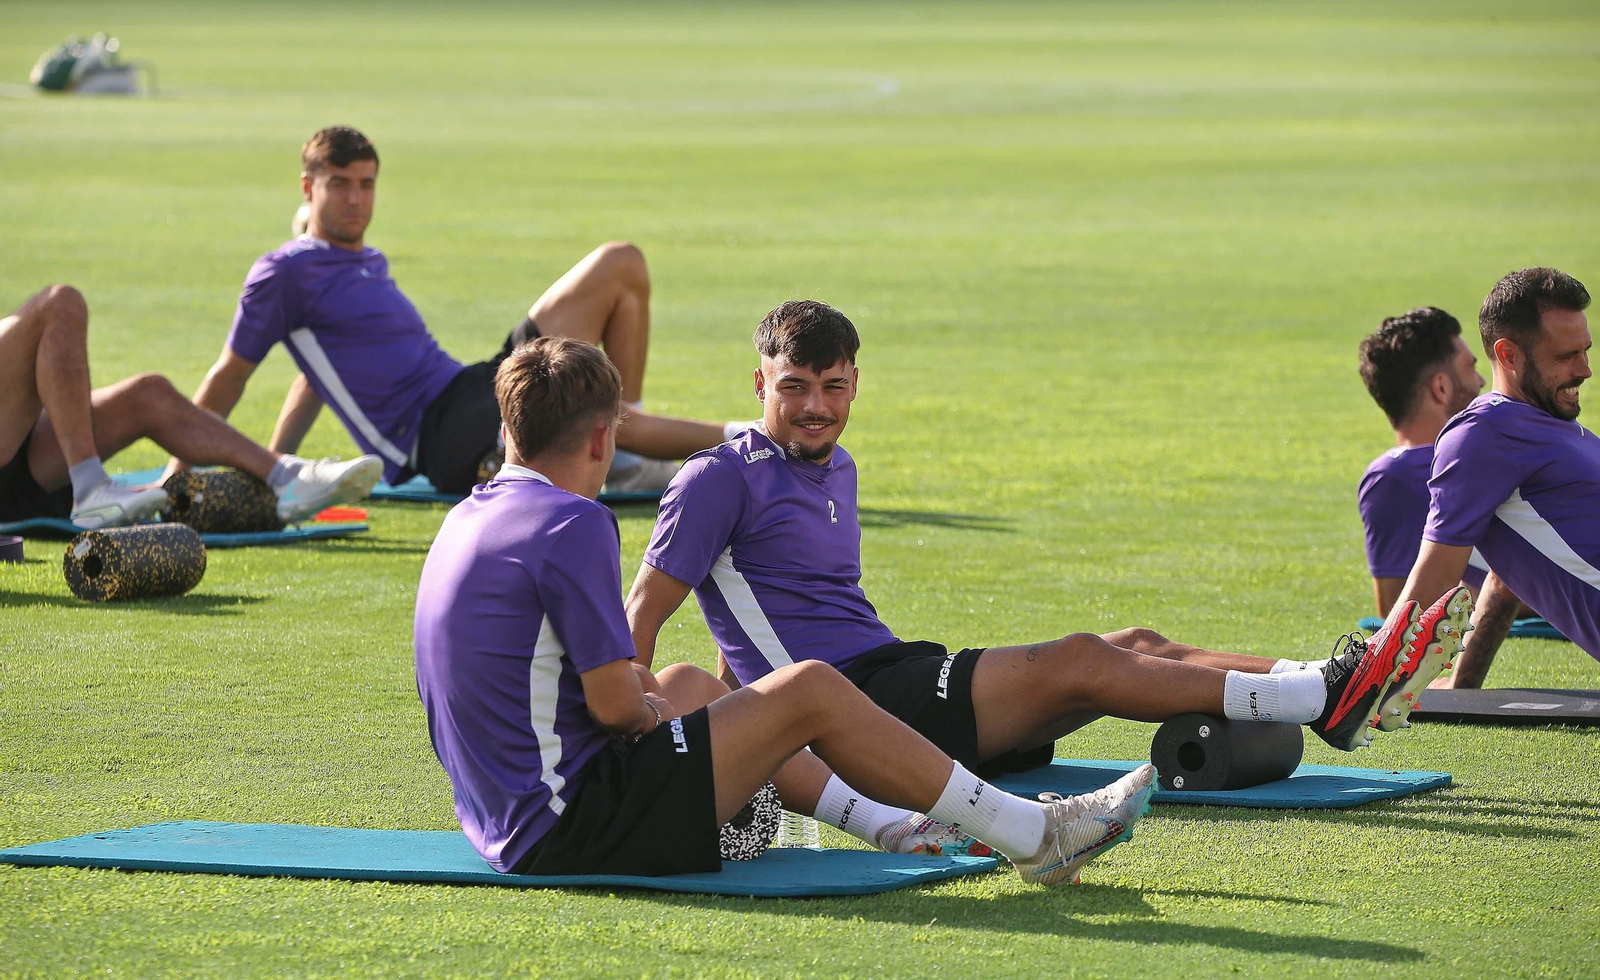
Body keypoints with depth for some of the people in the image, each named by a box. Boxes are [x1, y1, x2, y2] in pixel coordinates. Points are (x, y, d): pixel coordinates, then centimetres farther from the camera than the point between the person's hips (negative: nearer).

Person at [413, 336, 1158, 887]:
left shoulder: (468, 519, 11)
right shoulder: (573, 526, -17)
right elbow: (614, 706, -17)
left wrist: (637, 688, 17)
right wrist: (651, 711, 3)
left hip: (503, 823, 10)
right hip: (570, 830, -10)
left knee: (689, 683, 30)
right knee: (811, 692, -2)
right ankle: (1032, 837, 8)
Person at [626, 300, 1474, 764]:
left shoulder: (833, 469, 23)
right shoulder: (723, 479, -4)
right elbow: (644, 612, -7)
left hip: (896, 672, 9)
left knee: (1133, 649, -8)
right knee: (1079, 664, -23)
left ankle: (1334, 684, -23)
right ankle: (1327, 698, -32)